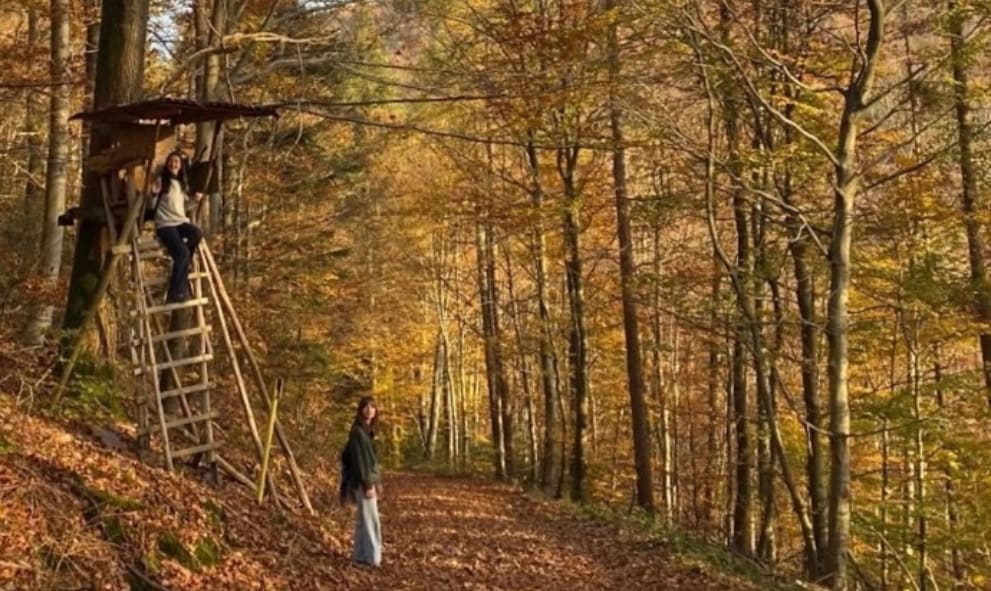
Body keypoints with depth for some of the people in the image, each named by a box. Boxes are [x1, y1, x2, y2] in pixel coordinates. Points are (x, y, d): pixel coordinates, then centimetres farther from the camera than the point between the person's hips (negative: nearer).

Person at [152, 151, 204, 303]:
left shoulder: (182, 184, 18)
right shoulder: (161, 181, 0)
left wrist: (195, 200, 6)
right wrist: (154, 193, -22)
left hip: (181, 222, 5)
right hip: (165, 225, -5)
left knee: (197, 233, -29)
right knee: (182, 252, -27)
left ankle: (181, 268, -12)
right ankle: (176, 292, -19)